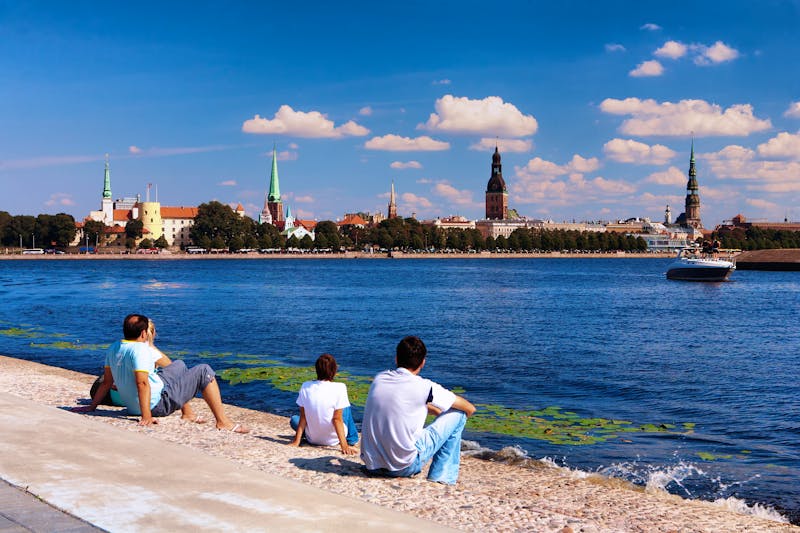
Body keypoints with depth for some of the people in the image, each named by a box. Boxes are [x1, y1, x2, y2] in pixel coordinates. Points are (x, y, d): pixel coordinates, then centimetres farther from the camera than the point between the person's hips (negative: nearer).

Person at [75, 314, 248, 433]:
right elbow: (142, 383, -31)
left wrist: (92, 406, 19)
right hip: (158, 403, -9)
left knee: (179, 366, 28)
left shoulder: (113, 349, 3)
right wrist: (146, 417, -33)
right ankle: (222, 422, -10)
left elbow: (107, 382, 7)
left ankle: (187, 413, 28)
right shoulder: (140, 350, -23)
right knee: (204, 371, -7)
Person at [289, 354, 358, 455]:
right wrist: (344, 446, -16)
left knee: (294, 420, 29)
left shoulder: (305, 387, -11)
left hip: (312, 439, 3)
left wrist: (296, 441, 0)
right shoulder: (339, 388, -20)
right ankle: (351, 438, 27)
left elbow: (302, 417, -6)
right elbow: (337, 419, -20)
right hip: (333, 440, -2)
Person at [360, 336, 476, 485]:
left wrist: (438, 411, 31)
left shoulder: (378, 379, 4)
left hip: (372, 466, 6)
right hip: (404, 467, -6)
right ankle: (442, 475, 11)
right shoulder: (424, 387, -11)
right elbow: (470, 409, 2)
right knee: (458, 413, 7)